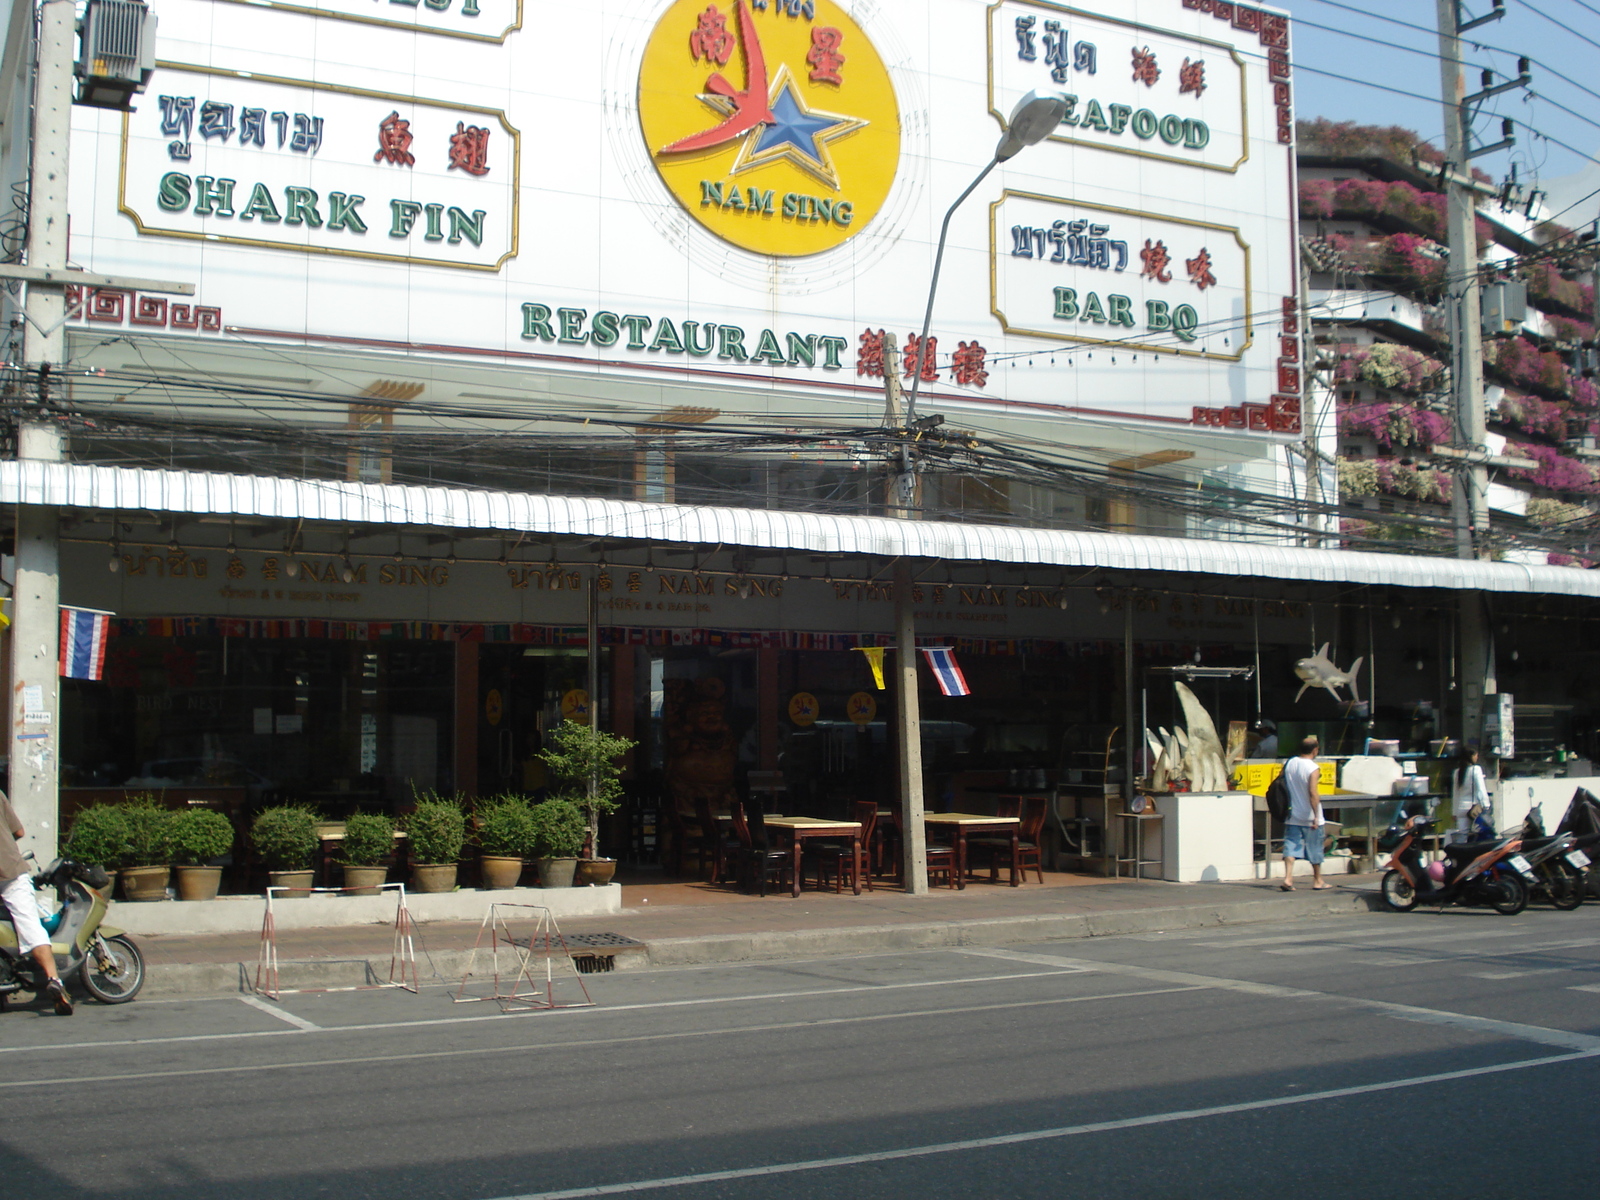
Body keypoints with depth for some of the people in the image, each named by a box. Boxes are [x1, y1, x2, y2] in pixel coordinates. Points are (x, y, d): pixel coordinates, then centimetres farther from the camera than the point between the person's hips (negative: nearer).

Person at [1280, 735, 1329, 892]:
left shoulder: (1289, 764, 3)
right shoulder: (1313, 768, -14)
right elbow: (1313, 793, -22)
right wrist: (1316, 816, -20)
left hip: (1292, 816, 4)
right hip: (1309, 817, -4)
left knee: (1291, 846, 2)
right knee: (1315, 849, 10)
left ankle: (1288, 878, -12)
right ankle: (1317, 881, 21)